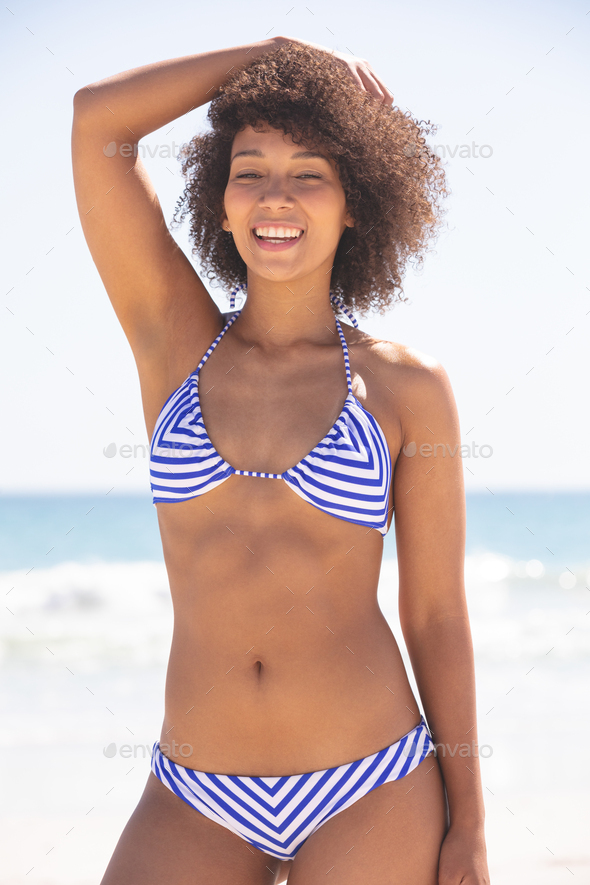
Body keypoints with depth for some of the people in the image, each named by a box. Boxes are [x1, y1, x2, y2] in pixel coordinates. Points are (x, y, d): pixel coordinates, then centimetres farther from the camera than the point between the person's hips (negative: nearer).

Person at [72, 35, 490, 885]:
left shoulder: (409, 389, 0)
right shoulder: (174, 341, 4)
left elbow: (438, 615, 3)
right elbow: (96, 119, -3)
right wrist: (280, 50, 5)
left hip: (370, 797, -1)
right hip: (197, 804, 2)